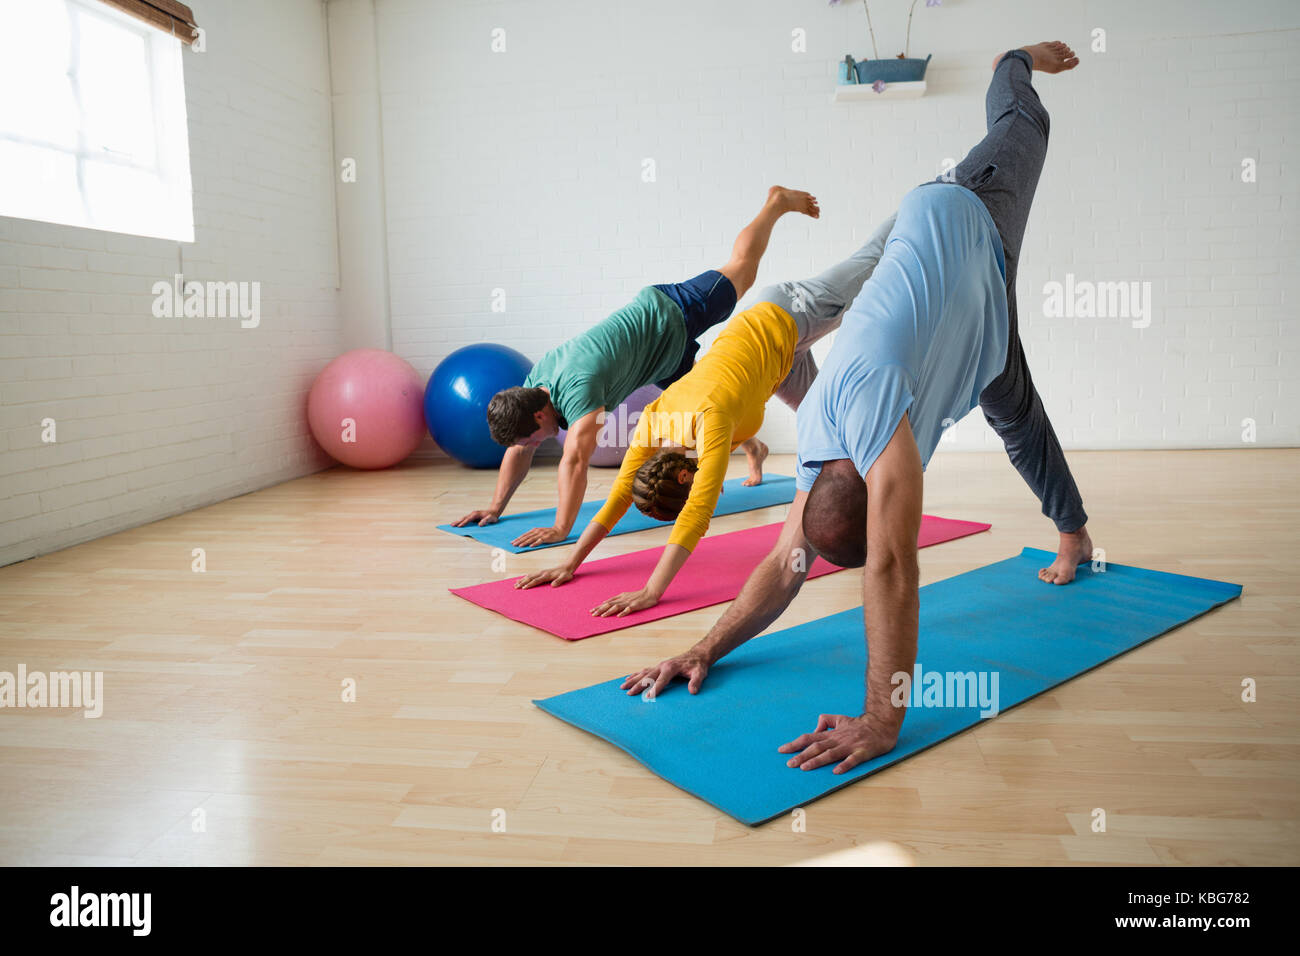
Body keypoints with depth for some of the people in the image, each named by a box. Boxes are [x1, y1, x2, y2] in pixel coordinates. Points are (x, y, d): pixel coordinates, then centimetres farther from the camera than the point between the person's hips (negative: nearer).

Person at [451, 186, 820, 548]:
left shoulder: (577, 388, -42)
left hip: (670, 317, -6)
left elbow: (575, 458, -49)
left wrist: (561, 528, -49)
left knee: (741, 267, 16)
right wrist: (496, 507, -11)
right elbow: (519, 452, -6)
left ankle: (777, 202, 39)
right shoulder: (535, 379, -16)